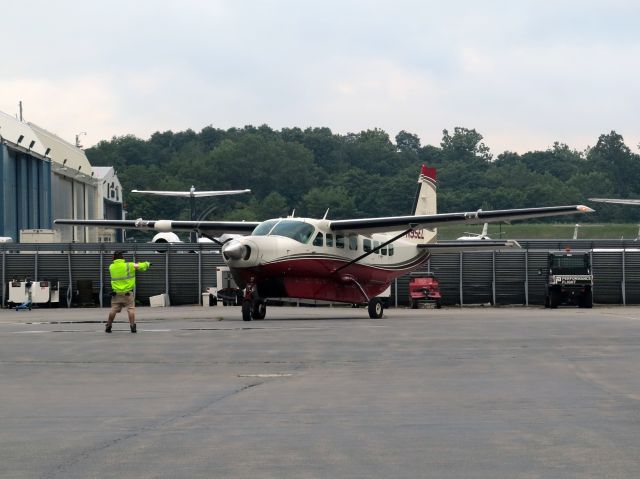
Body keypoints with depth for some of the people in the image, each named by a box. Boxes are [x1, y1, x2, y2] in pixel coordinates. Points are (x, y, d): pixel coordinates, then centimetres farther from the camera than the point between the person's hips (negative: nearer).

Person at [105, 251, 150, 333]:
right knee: (131, 309, 1)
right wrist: (147, 263, 22)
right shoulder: (128, 266, -7)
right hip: (127, 292, -3)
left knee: (113, 310, 8)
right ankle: (132, 326, -8)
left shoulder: (111, 267, 2)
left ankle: (108, 326, 11)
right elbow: (141, 266, 0)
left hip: (116, 293, 3)